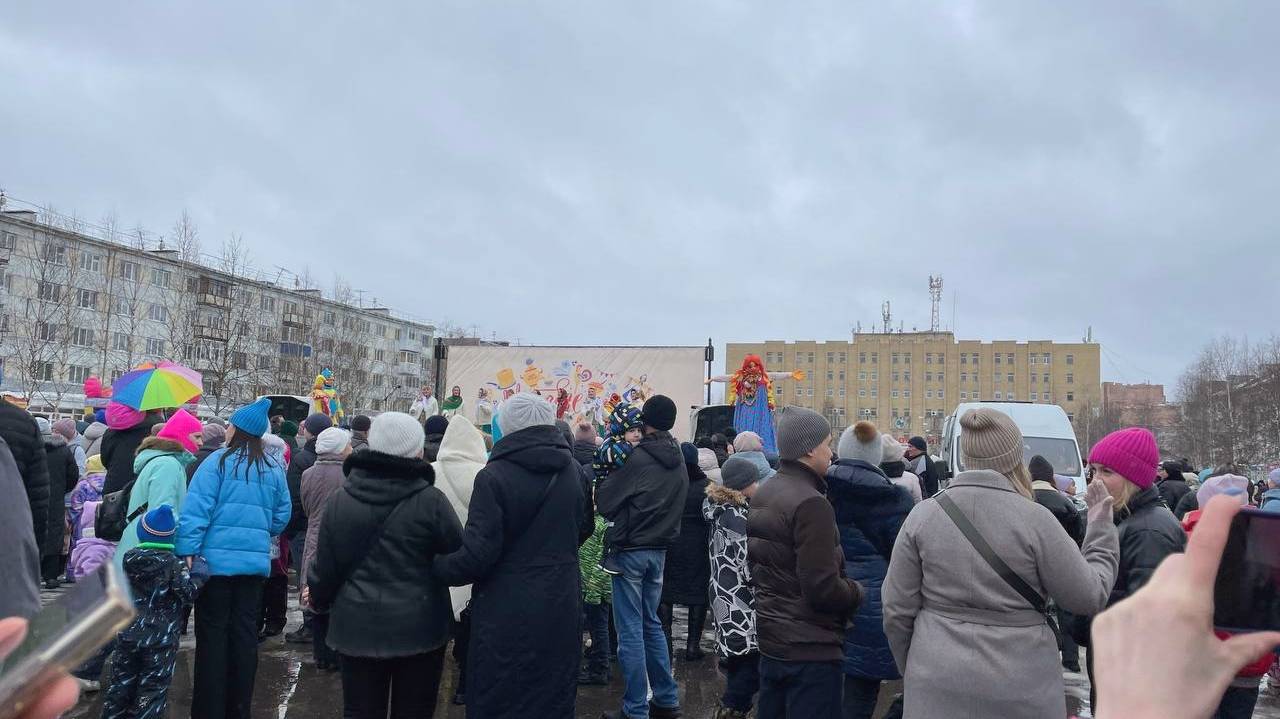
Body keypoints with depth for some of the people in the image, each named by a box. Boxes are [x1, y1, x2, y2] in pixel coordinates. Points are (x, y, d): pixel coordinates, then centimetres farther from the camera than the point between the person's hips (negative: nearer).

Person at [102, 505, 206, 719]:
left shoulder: (129, 558, 0)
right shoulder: (175, 564, -12)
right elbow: (186, 594, -16)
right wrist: (198, 575, -7)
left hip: (128, 634, 4)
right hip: (161, 639, -4)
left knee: (121, 684, 18)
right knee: (153, 688, 3)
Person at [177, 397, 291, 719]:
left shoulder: (219, 461, -7)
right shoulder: (274, 468, 7)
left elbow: (196, 511, -14)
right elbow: (282, 515, 14)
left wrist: (186, 552, -13)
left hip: (217, 559, -4)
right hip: (255, 561, 4)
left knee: (212, 634, 5)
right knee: (245, 633, 11)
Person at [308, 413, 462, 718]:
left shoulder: (340, 500, -5)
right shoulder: (431, 500, -16)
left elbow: (325, 565, 4)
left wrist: (319, 598, 24)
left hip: (358, 627, 3)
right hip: (419, 627, -2)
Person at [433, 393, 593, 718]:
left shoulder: (493, 476, -16)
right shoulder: (576, 473, 1)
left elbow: (477, 555, -18)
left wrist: (435, 566, -1)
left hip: (506, 616, -4)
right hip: (561, 613, 5)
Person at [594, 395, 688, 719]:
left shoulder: (639, 458, -18)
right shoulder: (679, 458, 5)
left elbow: (605, 501, -10)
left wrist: (604, 477, 4)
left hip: (630, 549, -7)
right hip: (659, 549, 7)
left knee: (630, 629, 1)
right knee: (651, 623, 18)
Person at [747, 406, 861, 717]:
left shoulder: (762, 495, 7)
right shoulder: (811, 503, -21)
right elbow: (824, 589, -24)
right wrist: (857, 592, -6)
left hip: (770, 640, 9)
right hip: (810, 648, -9)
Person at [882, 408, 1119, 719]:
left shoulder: (923, 515, -5)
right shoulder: (1034, 519, -11)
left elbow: (897, 611, -1)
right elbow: (1089, 596, -2)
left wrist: (912, 670, 15)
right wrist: (1101, 530, 10)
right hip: (1020, 687, -1)